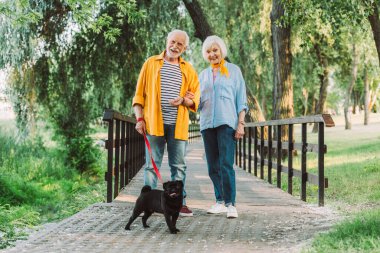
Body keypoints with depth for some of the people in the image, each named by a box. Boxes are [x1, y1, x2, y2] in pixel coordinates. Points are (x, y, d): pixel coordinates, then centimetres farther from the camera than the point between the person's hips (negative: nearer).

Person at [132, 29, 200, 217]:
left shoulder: (188, 70, 13)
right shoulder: (151, 64, 8)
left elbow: (195, 98, 10)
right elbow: (139, 94, 6)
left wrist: (183, 100, -12)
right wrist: (139, 118, -3)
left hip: (178, 125, 2)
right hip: (154, 123, -2)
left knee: (179, 166, 5)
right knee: (152, 165, 1)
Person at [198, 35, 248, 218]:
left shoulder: (233, 71, 7)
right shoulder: (203, 74, 18)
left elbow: (241, 100, 3)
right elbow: (199, 101, 22)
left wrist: (241, 124, -6)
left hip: (227, 122, -5)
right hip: (207, 123, 5)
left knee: (226, 164, -14)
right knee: (213, 166, 5)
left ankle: (231, 204, -13)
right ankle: (220, 201, 14)